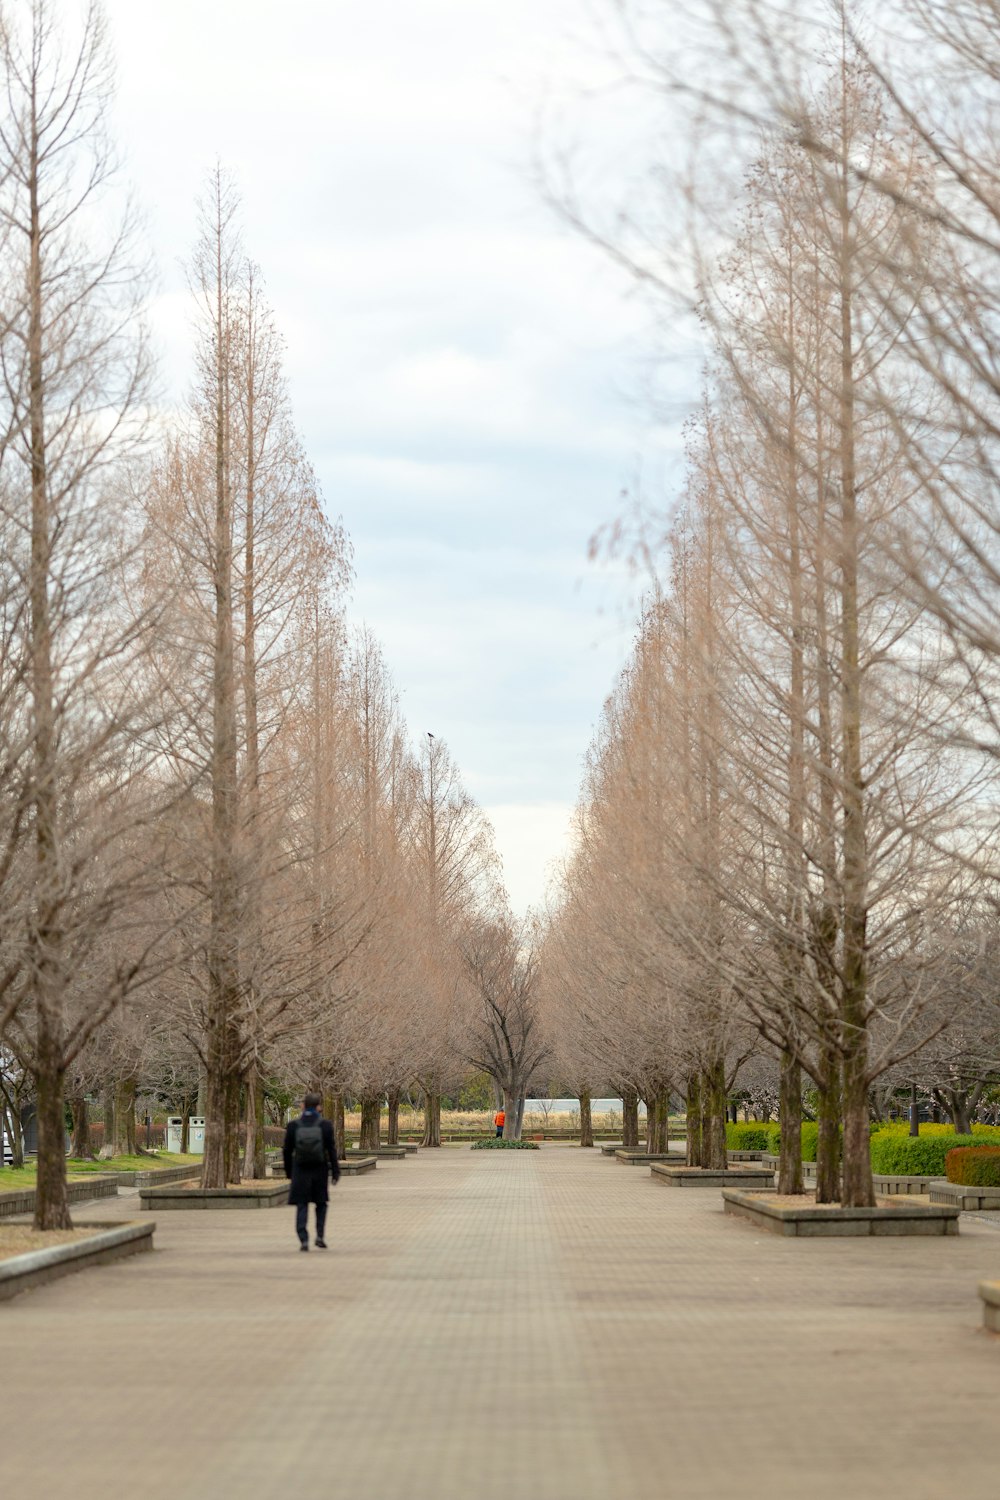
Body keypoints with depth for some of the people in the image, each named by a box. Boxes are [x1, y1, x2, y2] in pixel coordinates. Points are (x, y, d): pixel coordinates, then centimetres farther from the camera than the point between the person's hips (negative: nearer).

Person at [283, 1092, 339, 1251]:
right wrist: (335, 1171, 2)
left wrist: (288, 1171, 12)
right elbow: (332, 1150, -5)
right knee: (321, 1203, 17)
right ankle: (319, 1235, 7)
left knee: (301, 1206, 4)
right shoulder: (325, 1125, -6)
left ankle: (303, 1240, -5)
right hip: (320, 1171, 0)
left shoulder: (293, 1126, -4)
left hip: (300, 1172, 0)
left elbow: (287, 1151, 0)